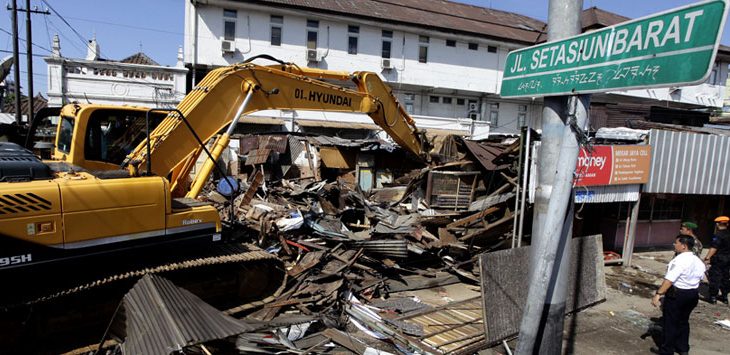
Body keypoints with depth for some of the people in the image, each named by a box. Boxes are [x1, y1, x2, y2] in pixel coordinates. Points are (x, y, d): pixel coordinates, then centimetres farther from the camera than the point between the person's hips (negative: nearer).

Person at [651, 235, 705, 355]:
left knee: (670, 322, 4)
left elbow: (669, 280, -28)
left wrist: (658, 294, -28)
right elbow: (700, 277, 14)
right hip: (693, 294, 8)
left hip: (676, 294, -8)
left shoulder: (680, 260, -23)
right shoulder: (698, 261, 5)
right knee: (683, 321, 22)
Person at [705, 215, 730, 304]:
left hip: (718, 260, -8)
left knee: (714, 278, -1)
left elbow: (714, 248, -23)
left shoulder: (718, 235, -17)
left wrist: (707, 258, -22)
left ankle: (713, 297, 3)